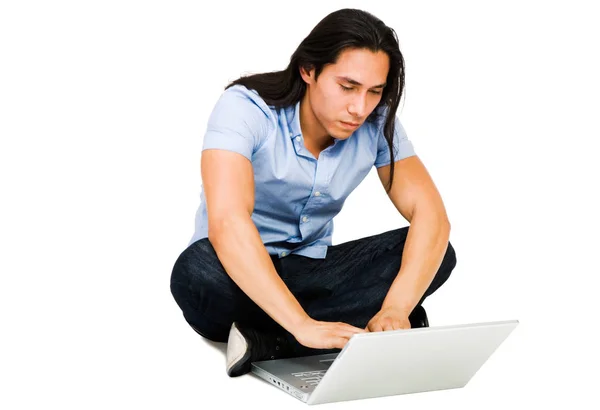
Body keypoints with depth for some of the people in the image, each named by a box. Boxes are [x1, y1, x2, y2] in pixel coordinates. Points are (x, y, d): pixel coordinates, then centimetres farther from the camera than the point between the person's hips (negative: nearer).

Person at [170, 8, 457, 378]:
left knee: (438, 253, -19)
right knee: (199, 272, -39)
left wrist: (395, 310, -34)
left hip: (311, 273, 5)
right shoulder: (246, 108, -22)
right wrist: (303, 325, -46)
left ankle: (265, 342, -26)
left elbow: (432, 216, -16)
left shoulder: (378, 123, -9)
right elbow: (227, 223, -37)